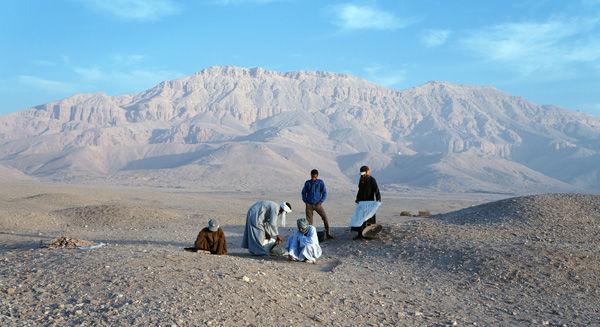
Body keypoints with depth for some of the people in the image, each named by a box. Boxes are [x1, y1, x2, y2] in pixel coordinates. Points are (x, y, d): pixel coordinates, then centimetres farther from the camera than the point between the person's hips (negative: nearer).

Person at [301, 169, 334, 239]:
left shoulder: (320, 183, -2)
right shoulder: (307, 183, 1)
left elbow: (324, 193, 1)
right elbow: (303, 192, 13)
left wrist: (320, 202, -8)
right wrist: (306, 201, 1)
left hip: (317, 204, -1)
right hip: (309, 205, 1)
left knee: (325, 217, -12)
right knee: (309, 221, 1)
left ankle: (328, 233, -4)